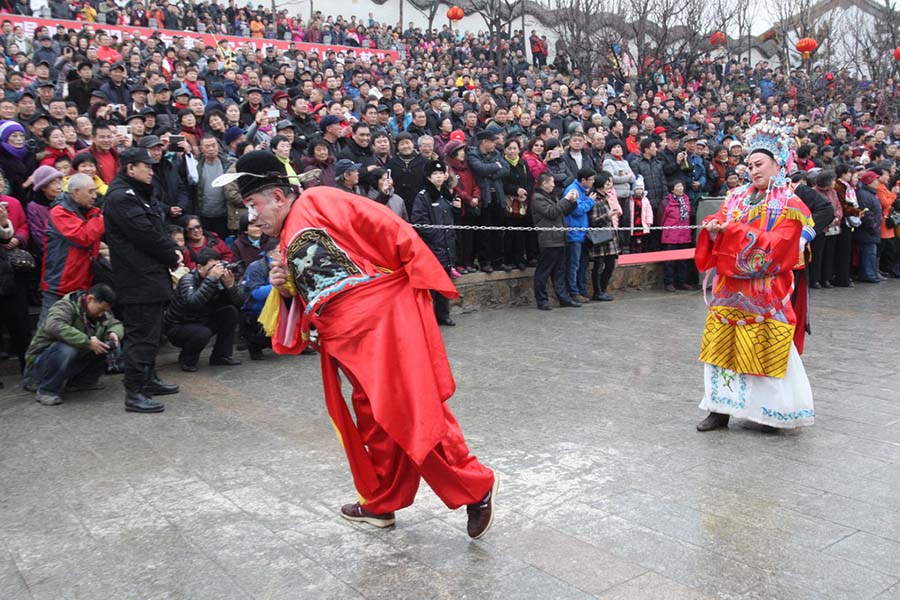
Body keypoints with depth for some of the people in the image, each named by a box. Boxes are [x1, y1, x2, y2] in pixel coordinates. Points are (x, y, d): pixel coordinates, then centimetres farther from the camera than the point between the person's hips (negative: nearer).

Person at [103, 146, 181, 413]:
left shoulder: (137, 194, 20)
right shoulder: (121, 197, -14)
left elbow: (158, 228, 19)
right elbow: (145, 233, -19)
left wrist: (172, 251, 2)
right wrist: (172, 257, -8)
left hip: (149, 275, 11)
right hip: (138, 278, -11)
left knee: (151, 331, 18)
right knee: (141, 335, -9)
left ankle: (149, 379, 30)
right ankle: (134, 393, -5)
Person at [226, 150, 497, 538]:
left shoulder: (318, 203, 0)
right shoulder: (287, 245, 23)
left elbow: (388, 228, -9)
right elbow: (302, 308, 24)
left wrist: (421, 278, -13)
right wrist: (286, 291, 5)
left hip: (386, 317, -8)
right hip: (347, 341, 8)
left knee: (413, 412, -9)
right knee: (373, 418, 16)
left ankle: (476, 488, 5)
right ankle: (381, 504, 30)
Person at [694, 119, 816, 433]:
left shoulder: (790, 205, -5)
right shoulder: (737, 197, 11)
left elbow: (775, 246, -16)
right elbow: (718, 225, 10)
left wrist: (736, 231, -19)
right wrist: (713, 226, -13)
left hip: (764, 293, -5)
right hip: (729, 289, 5)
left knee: (763, 351, -1)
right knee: (723, 346, 5)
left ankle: (771, 411, 14)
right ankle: (721, 408, 12)